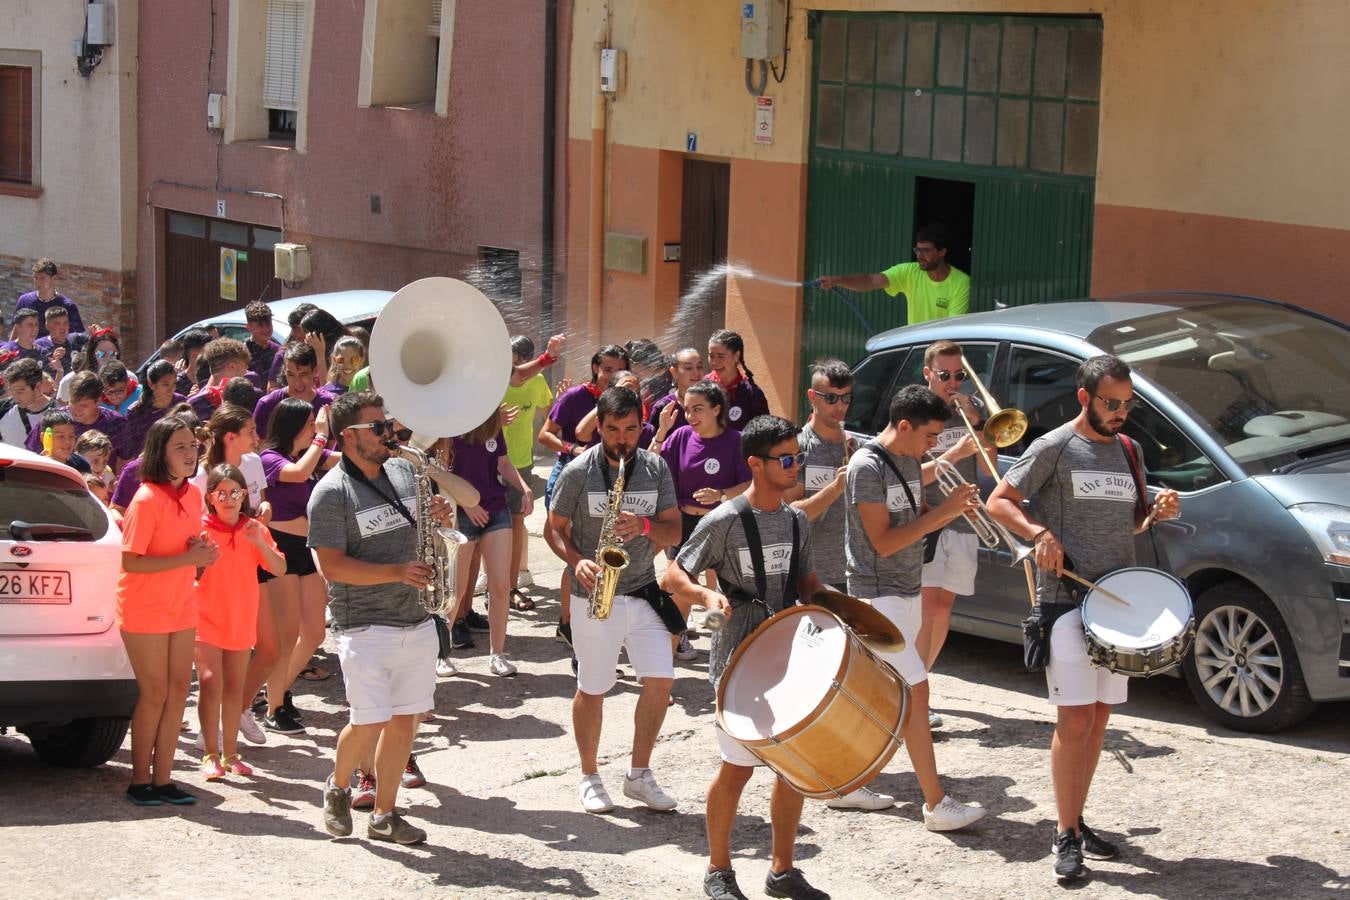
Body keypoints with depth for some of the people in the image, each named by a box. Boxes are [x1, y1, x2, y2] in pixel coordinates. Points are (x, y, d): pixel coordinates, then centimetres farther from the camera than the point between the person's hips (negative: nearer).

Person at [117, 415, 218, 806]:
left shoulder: (192, 495, 5)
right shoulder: (147, 499, -18)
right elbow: (130, 561, -21)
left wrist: (201, 551, -4)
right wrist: (187, 558, -24)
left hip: (181, 607, 7)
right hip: (145, 610, -7)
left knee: (178, 689, 6)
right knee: (155, 693, -3)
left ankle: (162, 777, 13)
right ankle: (140, 779, 9)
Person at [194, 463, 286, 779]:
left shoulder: (254, 529, 4)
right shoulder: (202, 528, -7)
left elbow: (280, 569, -5)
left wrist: (260, 543, -21)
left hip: (242, 620, 4)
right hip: (207, 619, -4)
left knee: (234, 689, 10)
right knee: (211, 683, -15)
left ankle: (230, 754, 19)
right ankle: (211, 756, -11)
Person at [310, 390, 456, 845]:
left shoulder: (404, 471, 9)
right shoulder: (331, 493, -11)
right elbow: (332, 566, -16)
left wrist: (440, 517, -3)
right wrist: (397, 572, -24)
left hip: (416, 621, 6)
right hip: (365, 627, -6)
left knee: (404, 721, 8)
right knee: (368, 724, -9)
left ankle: (384, 815, 19)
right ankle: (337, 787, 20)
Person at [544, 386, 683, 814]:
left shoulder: (656, 469, 3)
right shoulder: (579, 472, -6)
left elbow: (673, 531, 3)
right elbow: (554, 529, -1)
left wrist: (645, 525, -18)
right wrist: (577, 561, -19)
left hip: (644, 593, 3)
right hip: (594, 596, -3)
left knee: (660, 681, -3)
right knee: (592, 690, 5)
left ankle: (639, 774, 12)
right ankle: (590, 778, 20)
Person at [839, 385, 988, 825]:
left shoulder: (909, 462, 10)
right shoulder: (867, 466, -17)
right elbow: (884, 542, -20)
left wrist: (956, 509, -3)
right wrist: (943, 510, -20)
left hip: (908, 591, 9)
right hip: (878, 594, -9)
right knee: (915, 690, -11)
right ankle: (937, 804, -11)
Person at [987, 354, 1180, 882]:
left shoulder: (1127, 451, 14)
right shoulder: (1055, 448, -4)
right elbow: (999, 501, -3)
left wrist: (1159, 512, 3)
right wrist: (1040, 533, -19)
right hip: (1065, 600, -6)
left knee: (1099, 719, 10)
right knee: (1075, 719, -11)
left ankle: (1076, 820, 21)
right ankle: (1066, 836, -5)